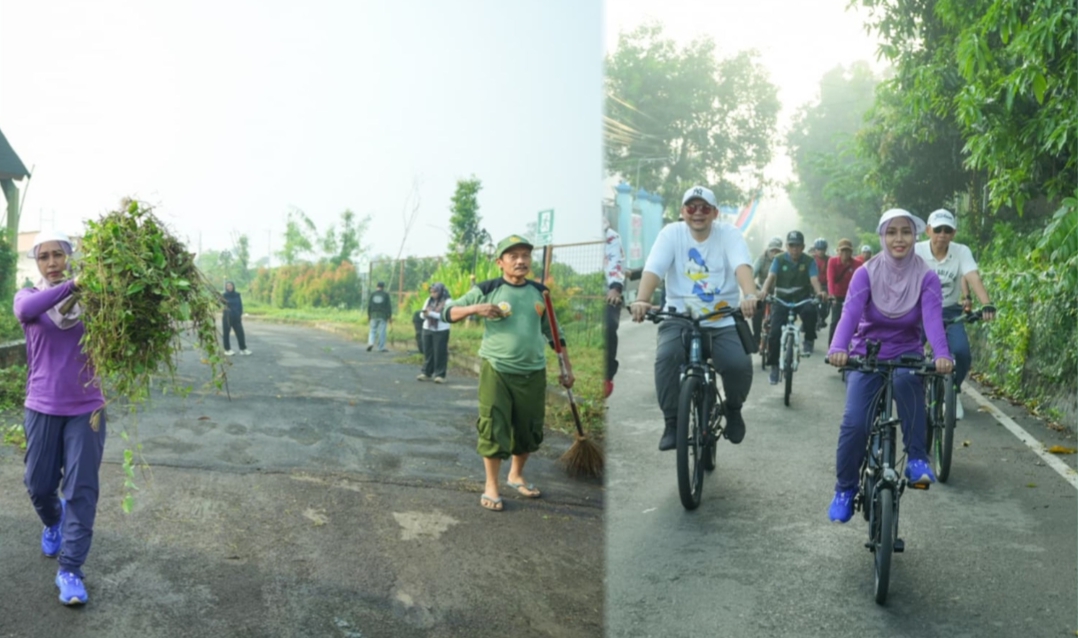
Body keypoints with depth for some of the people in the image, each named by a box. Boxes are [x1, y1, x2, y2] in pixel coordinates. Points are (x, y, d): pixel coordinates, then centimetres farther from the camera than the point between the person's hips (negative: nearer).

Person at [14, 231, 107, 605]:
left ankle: (69, 570, 5)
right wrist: (71, 286, -41)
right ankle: (53, 522, 48)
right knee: (38, 484, 13)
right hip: (42, 407, 2)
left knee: (81, 489, -3)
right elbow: (25, 310, -26)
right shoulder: (27, 297, 0)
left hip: (85, 407, -1)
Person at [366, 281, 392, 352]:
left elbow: (369, 305, 3)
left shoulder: (372, 294, 4)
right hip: (383, 316, -2)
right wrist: (390, 316, 0)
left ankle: (370, 343, -12)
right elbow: (389, 306, -4)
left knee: (373, 331, 10)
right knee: (382, 332, 1)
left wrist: (368, 315, 10)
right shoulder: (386, 294, -2)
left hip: (374, 315, 2)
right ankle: (381, 348, 2)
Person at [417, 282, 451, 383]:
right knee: (427, 352, 7)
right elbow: (422, 315, 13)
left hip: (441, 331, -5)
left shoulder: (447, 301, -5)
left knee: (440, 353, -3)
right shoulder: (429, 300, 12)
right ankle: (426, 373, 13)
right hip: (427, 329, 5)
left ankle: (439, 375, 2)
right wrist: (425, 313, -11)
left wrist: (432, 313, -19)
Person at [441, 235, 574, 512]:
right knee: (493, 428, -5)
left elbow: (553, 332, 15)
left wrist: (566, 367, 12)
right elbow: (447, 313, 0)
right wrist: (474, 308, -18)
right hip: (496, 370, -4)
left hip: (533, 373, 4)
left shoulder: (540, 292, 8)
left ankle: (517, 476, 35)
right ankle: (491, 487, 10)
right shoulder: (487, 289, -4)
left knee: (529, 429, 13)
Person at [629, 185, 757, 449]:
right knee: (666, 357, -29)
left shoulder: (729, 233, -1)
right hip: (680, 317, 0)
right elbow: (653, 269, -15)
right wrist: (641, 300, -35)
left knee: (740, 365, -22)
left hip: (723, 320, 0)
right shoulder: (671, 233, -1)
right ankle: (671, 422, -9)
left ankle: (734, 409, 12)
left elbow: (742, 265, -19)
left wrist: (749, 296, -41)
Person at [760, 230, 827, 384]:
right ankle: (774, 367, 5)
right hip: (782, 299, 1)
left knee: (810, 311, -36)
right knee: (774, 333, -10)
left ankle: (809, 340, -11)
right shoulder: (779, 260, -4)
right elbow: (771, 277, -17)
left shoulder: (809, 261, -4)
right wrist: (764, 291, -37)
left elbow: (814, 279, -17)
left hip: (802, 298, -1)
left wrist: (819, 292, -39)